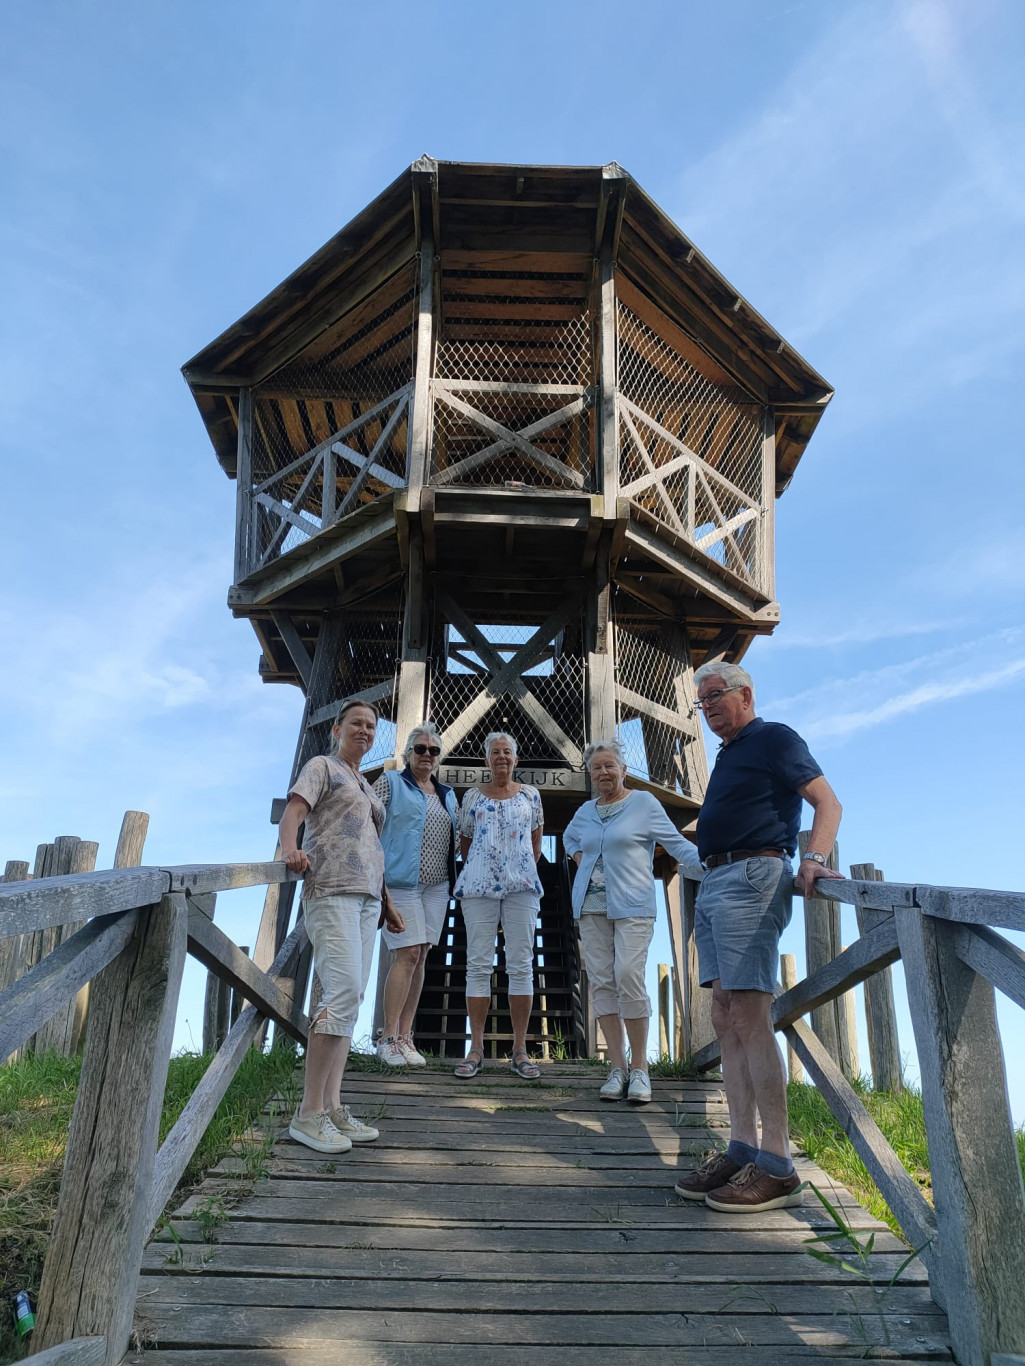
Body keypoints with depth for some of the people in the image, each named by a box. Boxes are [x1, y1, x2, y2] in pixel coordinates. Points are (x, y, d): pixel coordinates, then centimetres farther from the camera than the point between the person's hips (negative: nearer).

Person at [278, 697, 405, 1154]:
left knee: (349, 999, 4)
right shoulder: (322, 766, 6)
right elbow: (292, 812, -10)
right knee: (344, 991, -19)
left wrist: (387, 903, 25)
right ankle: (309, 1113, -14)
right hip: (332, 892, -8)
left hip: (366, 899, 8)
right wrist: (290, 849, -30)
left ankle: (332, 1107, 7)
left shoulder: (366, 786, 26)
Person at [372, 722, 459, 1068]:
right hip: (402, 880, -6)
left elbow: (461, 835, 24)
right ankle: (388, 1039, -4)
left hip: (436, 884, 6)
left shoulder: (447, 795, 19)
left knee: (420, 957, 5)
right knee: (408, 954, -12)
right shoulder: (391, 782, 2)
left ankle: (405, 1037, 11)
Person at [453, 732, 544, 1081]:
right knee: (478, 965, -1)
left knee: (521, 966, -2)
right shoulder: (472, 796, 11)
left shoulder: (530, 795, 12)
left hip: (521, 888, 0)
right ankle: (476, 1048, 4)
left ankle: (520, 1049, 4)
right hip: (478, 887, 0)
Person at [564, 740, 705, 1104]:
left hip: (632, 906, -5)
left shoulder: (644, 803, 1)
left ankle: (639, 1070, -4)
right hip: (591, 906, 5)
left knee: (628, 977, -16)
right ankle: (618, 1069, 8)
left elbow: (678, 844, -2)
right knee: (601, 982, 1)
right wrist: (580, 861, 15)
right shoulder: (585, 811, 14)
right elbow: (569, 838, 34)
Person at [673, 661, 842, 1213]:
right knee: (725, 1020, 6)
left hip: (751, 877, -10)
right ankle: (742, 1150, 10)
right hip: (714, 883, 10)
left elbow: (828, 802, -9)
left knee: (750, 1017, -13)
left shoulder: (773, 738, -1)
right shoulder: (728, 755, 25)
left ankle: (776, 1167, -9)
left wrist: (813, 857, -23)